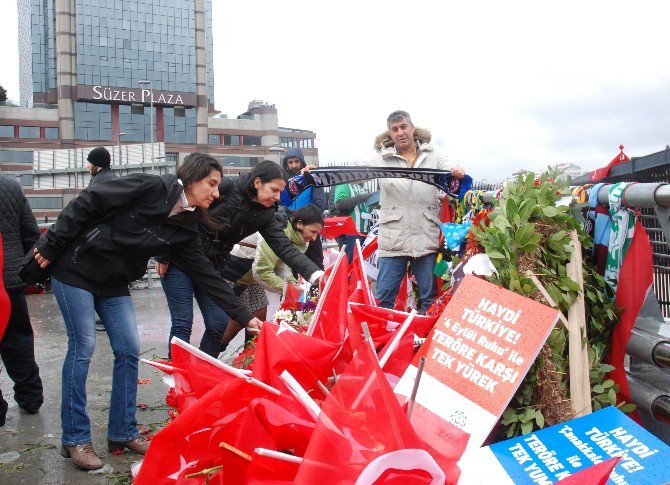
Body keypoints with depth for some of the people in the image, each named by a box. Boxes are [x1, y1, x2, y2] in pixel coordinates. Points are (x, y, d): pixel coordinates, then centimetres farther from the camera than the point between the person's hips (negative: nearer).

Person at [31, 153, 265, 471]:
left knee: (129, 349, 1)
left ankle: (122, 432, 14)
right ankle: (75, 439, 6)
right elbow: (87, 202, -17)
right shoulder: (150, 187, -18)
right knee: (83, 347, -6)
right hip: (75, 269, -7)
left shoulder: (184, 230, 1)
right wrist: (51, 246, -15)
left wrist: (244, 317, -1)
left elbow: (206, 275, 1)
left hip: (114, 284, 7)